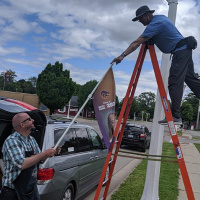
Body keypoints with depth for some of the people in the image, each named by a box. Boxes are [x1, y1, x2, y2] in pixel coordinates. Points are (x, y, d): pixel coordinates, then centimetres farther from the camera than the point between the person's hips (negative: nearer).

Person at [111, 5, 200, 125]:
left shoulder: (155, 24, -17)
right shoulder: (161, 17, 13)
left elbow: (137, 42, -25)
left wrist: (122, 56, -28)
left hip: (180, 51, -11)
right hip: (185, 49, 11)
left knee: (174, 83, -17)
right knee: (190, 79, 14)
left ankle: (175, 116, -20)